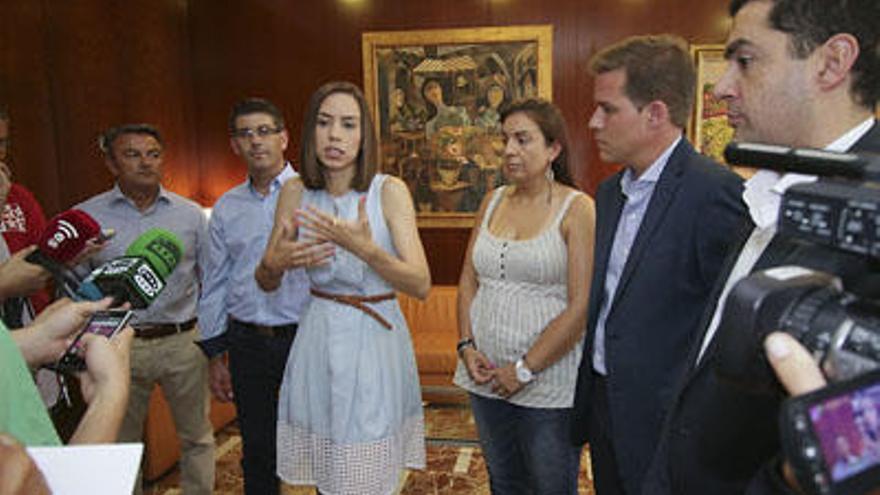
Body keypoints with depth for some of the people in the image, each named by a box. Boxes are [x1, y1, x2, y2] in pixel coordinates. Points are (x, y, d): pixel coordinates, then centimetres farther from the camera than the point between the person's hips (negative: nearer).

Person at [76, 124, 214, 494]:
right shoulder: (86, 216, 1)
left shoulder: (190, 213, 3)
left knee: (197, 437, 12)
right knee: (121, 444, 15)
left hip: (183, 342, 1)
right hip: (118, 346, 0)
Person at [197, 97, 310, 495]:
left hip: (305, 338, -3)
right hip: (248, 343, 4)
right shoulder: (226, 209, 9)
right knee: (257, 450, 15)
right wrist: (215, 356, 12)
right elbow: (214, 286, 12)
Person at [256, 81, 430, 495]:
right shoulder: (295, 192, 0)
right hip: (319, 340, 3)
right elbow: (266, 283, 8)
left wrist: (364, 248, -31)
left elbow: (421, 285, -16)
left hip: (375, 341, -2)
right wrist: (274, 263, -15)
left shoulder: (389, 191, -9)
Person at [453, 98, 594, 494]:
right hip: (486, 378, 5)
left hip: (549, 385, -5)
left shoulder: (577, 209, -11)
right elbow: (469, 280, 10)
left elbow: (581, 307, -16)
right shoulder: (493, 202, 7)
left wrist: (525, 369, -14)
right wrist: (467, 346, -3)